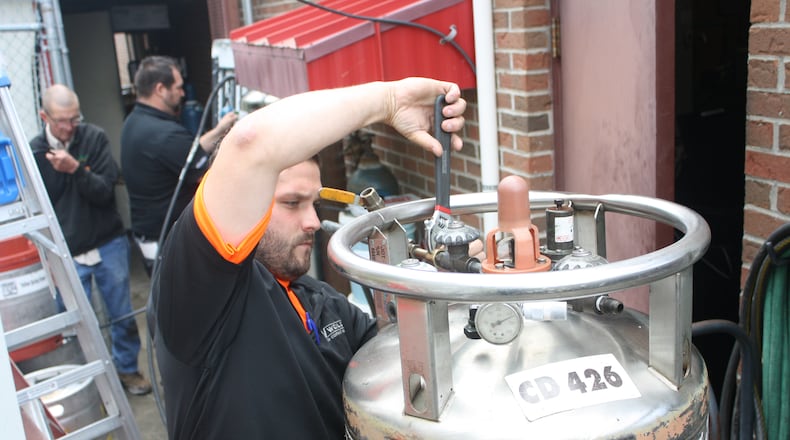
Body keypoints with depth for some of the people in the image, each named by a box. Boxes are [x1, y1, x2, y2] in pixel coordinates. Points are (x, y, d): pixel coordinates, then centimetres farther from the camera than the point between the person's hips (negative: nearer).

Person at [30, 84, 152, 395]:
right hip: (66, 254, 0)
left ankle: (127, 368, 33)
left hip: (109, 244, 1)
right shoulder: (34, 153, -4)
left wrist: (76, 169, -26)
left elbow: (105, 191, -11)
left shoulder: (95, 138, -6)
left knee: (123, 316, 11)